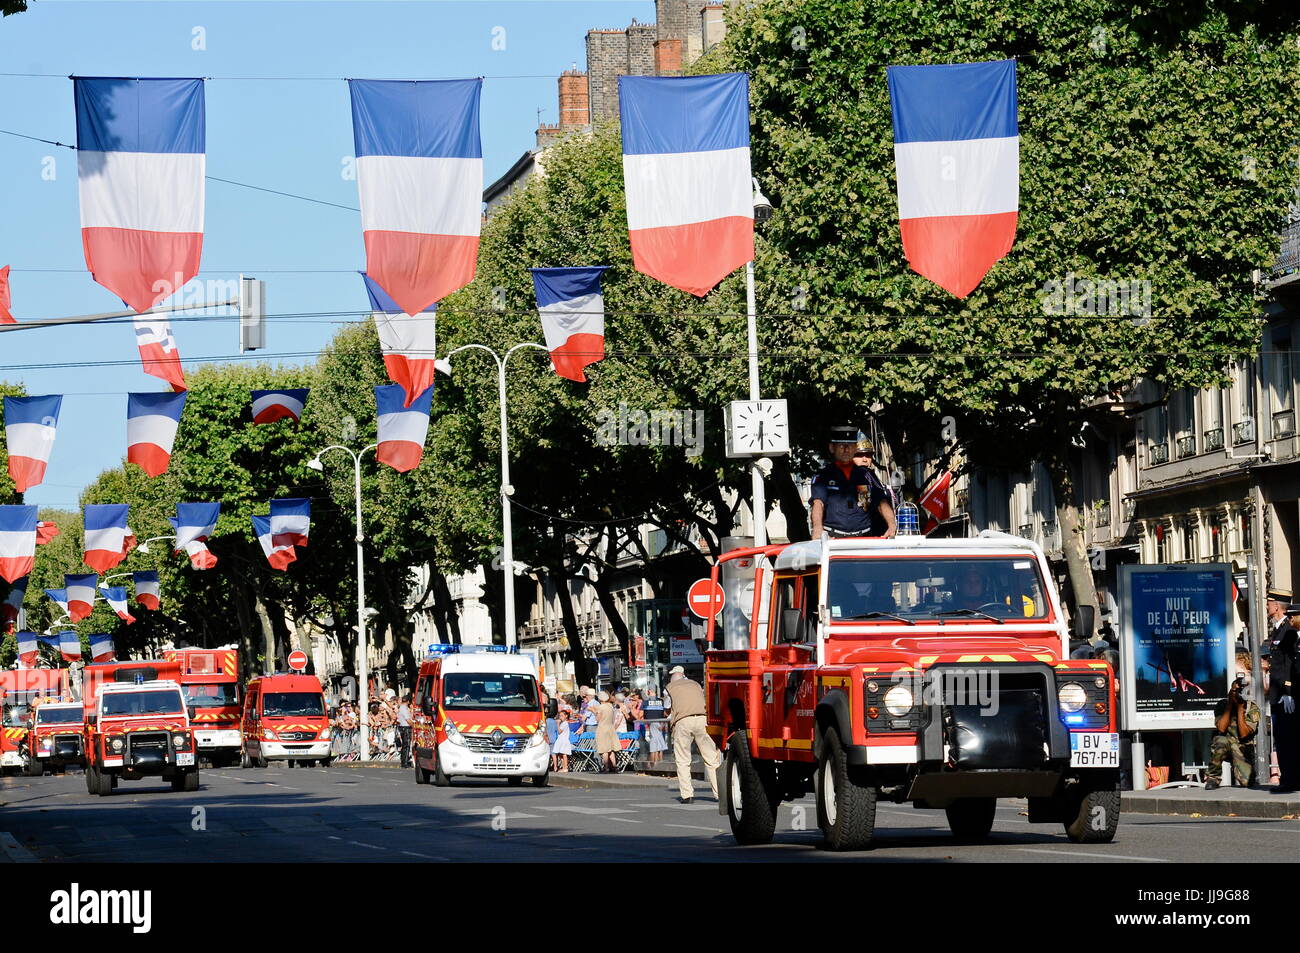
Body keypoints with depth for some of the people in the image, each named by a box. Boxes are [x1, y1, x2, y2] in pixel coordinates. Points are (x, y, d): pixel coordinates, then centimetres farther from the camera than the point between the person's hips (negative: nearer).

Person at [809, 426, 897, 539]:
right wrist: (817, 528, -27)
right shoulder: (823, 475, 10)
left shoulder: (866, 474, 18)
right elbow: (818, 502, -6)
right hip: (833, 538, -2)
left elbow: (882, 502, 11)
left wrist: (892, 525, -10)